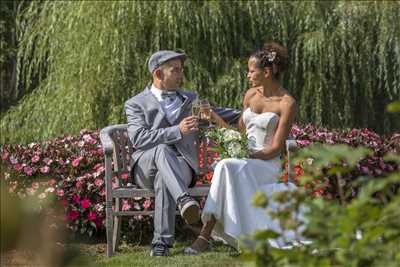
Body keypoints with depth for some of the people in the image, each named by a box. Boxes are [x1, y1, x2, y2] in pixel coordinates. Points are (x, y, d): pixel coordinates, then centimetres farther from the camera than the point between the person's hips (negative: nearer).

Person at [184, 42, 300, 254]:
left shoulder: (287, 103, -7)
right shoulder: (251, 95, 13)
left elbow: (276, 148, -10)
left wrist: (246, 157, -18)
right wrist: (217, 119, 9)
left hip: (267, 163, -5)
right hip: (244, 159, 6)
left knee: (227, 167, -34)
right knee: (228, 169, -32)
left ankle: (205, 237, -37)